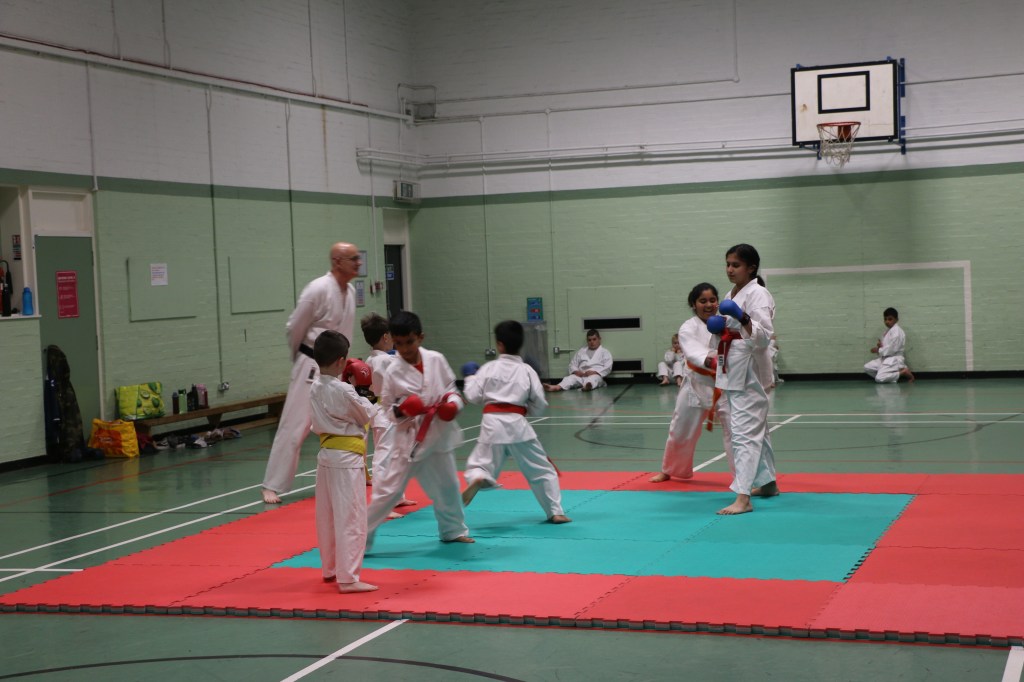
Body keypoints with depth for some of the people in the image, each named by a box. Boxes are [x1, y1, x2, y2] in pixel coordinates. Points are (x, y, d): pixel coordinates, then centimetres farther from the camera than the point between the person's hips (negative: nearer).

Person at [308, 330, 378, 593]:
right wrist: (369, 402, 14)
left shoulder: (315, 388, 5)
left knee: (328, 517, 18)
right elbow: (367, 415, -5)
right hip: (347, 458, -9)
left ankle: (330, 569, 31)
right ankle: (347, 578, -4)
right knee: (351, 519, -5)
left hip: (326, 454, 9)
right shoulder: (343, 391, -19)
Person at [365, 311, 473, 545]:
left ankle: (453, 530, 41)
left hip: (439, 432, 4)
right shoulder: (394, 373, -11)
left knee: (447, 485, 20)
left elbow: (451, 387, 7)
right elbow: (387, 408, -4)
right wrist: (400, 410, -24)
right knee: (389, 488, -8)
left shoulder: (436, 360, -5)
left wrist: (454, 403, -13)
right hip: (410, 436, -4)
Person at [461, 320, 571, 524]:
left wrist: (470, 379, 21)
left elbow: (473, 396, 2)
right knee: (542, 470, 13)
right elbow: (540, 405, 4)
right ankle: (555, 512, 15)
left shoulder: (488, 368, 0)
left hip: (492, 424, 0)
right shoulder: (527, 371, 2)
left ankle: (477, 479, -25)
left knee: (480, 463, 12)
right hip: (517, 424, 0)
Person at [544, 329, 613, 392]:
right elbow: (572, 364, 19)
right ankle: (557, 387, -59)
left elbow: (607, 368, 0)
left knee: (594, 378, -39)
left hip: (596, 375, -3)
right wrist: (576, 371, -5)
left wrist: (594, 372, -15)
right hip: (581, 375, 3)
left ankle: (588, 386, -75)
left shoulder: (604, 352, 15)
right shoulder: (581, 351, 27)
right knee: (571, 378, -29)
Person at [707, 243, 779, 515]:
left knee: (744, 430, -15)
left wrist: (744, 320, -36)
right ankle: (767, 482, 35)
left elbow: (764, 335, -21)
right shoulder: (731, 295, 13)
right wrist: (720, 329, 1)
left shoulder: (757, 294, -13)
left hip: (749, 368, -9)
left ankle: (743, 497, -19)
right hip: (731, 366, 9)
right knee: (756, 427, 20)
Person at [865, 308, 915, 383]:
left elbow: (892, 349, -22)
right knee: (867, 368, 0)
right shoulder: (888, 330, 15)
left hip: (894, 359, -10)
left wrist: (878, 350, -12)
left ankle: (903, 372, -9)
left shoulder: (897, 331, -16)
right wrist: (880, 345, -5)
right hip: (885, 359, 10)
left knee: (879, 379, -23)